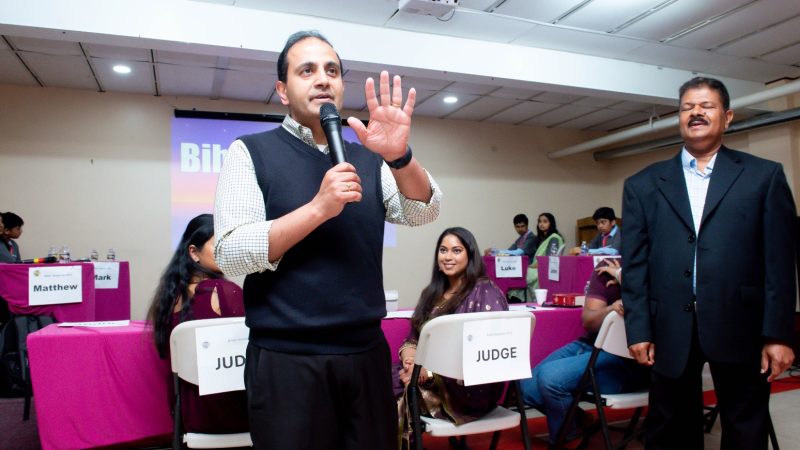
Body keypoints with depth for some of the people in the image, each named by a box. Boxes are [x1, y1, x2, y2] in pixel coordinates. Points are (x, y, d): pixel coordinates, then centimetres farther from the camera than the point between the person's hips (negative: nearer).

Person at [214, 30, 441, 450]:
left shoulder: (368, 158, 9)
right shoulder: (251, 152, -2)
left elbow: (422, 212, -4)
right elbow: (230, 255, -11)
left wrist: (399, 156, -22)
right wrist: (319, 208, -21)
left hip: (366, 353, 4)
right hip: (286, 360, -3)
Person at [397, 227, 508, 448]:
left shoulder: (486, 292, -7)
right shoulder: (432, 293, 14)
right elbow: (413, 338, 15)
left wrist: (430, 371, -21)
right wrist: (410, 358, -10)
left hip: (471, 386, -6)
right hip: (426, 374, 6)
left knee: (397, 398, -26)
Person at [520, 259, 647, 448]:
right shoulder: (608, 267, 2)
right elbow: (588, 321, -4)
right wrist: (612, 308, -25)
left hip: (626, 361, -5)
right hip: (588, 345, 6)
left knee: (549, 377, -25)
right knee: (528, 387, -10)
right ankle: (578, 420, 19)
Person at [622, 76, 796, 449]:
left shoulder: (764, 176, 6)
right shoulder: (643, 185, 8)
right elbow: (635, 265, 4)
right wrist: (638, 331, -2)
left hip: (740, 329, -1)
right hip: (670, 331, 1)